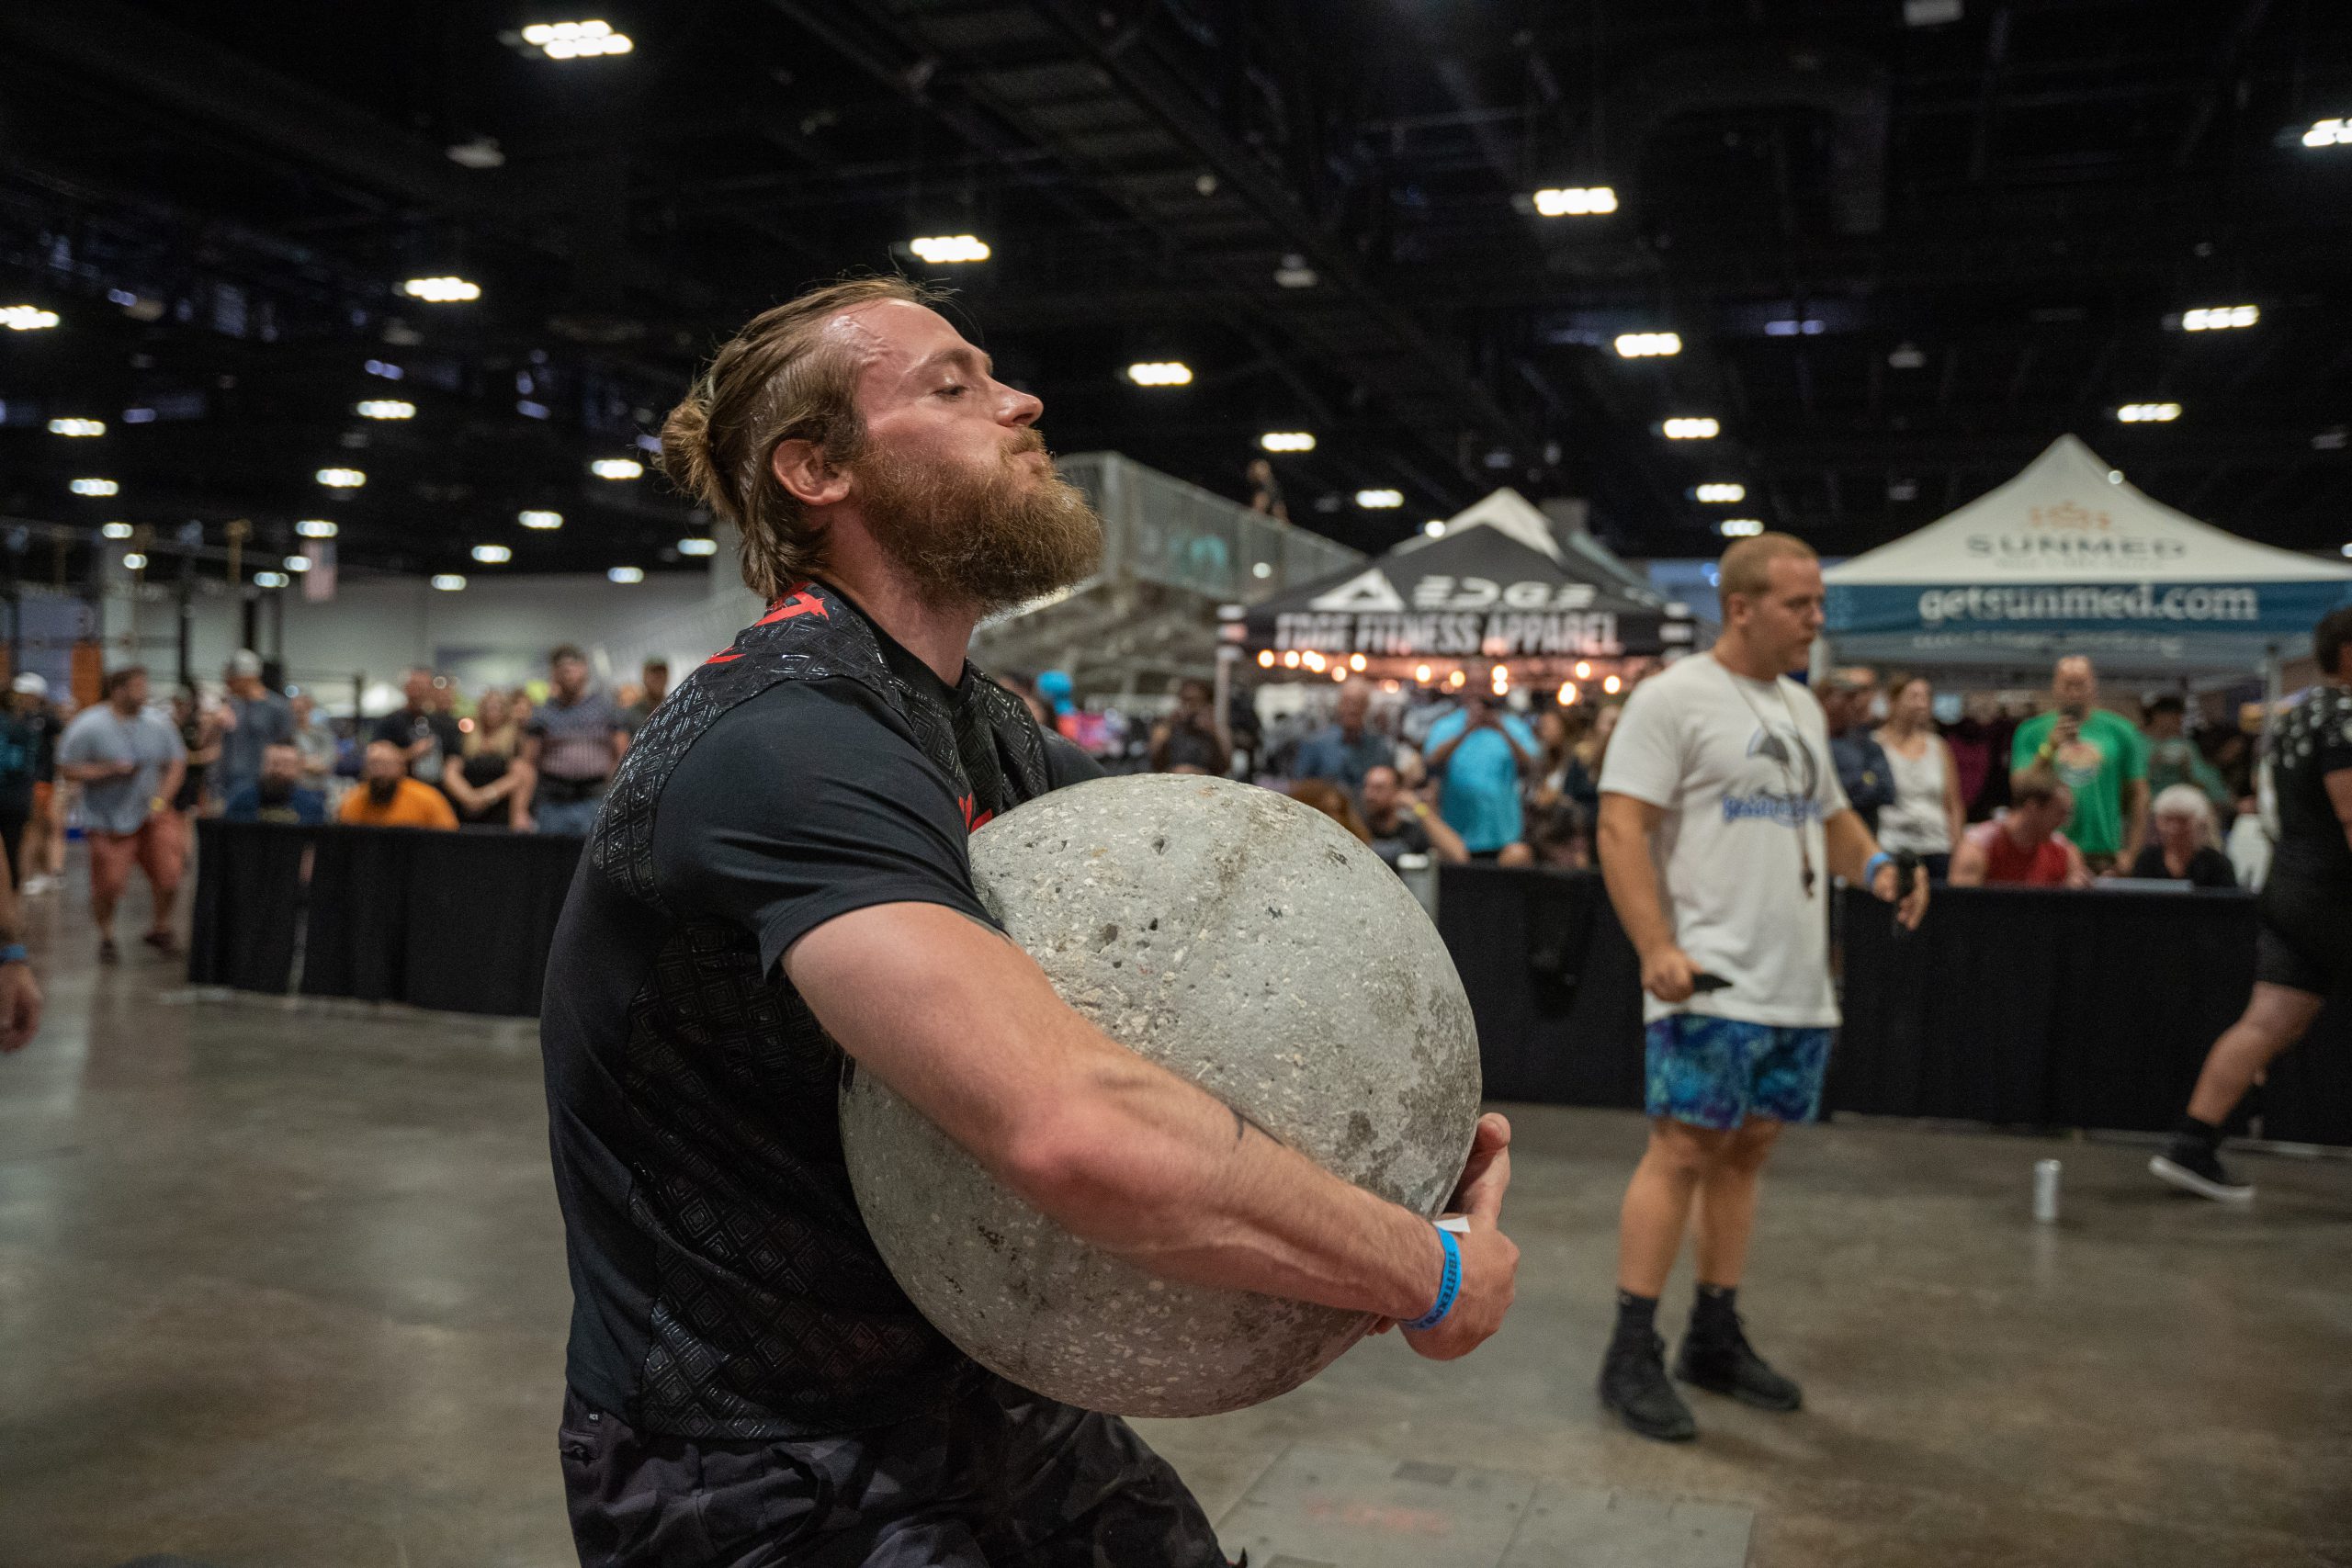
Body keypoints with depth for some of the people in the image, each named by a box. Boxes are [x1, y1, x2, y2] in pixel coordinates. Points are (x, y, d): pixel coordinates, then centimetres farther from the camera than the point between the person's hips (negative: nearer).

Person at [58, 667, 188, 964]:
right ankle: (106, 938, 23)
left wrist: (161, 799, -2)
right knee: (108, 883, -2)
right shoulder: (89, 727, -9)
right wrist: (109, 770, -19)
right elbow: (67, 768, -7)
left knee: (169, 872, -8)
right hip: (108, 819, -3)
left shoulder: (156, 725, 2)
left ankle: (161, 929, 15)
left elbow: (177, 762, 9)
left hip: (151, 815, 3)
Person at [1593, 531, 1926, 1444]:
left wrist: (1876, 869, 7)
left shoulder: (1801, 708, 18)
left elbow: (1829, 814, 28)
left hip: (1799, 988, 8)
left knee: (1746, 1153, 13)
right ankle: (1632, 1357, 2)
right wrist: (1657, 948, -24)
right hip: (1711, 985, -8)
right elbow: (1622, 828, -14)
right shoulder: (1674, 698, -8)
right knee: (1683, 1151, -7)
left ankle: (1714, 1342, 24)